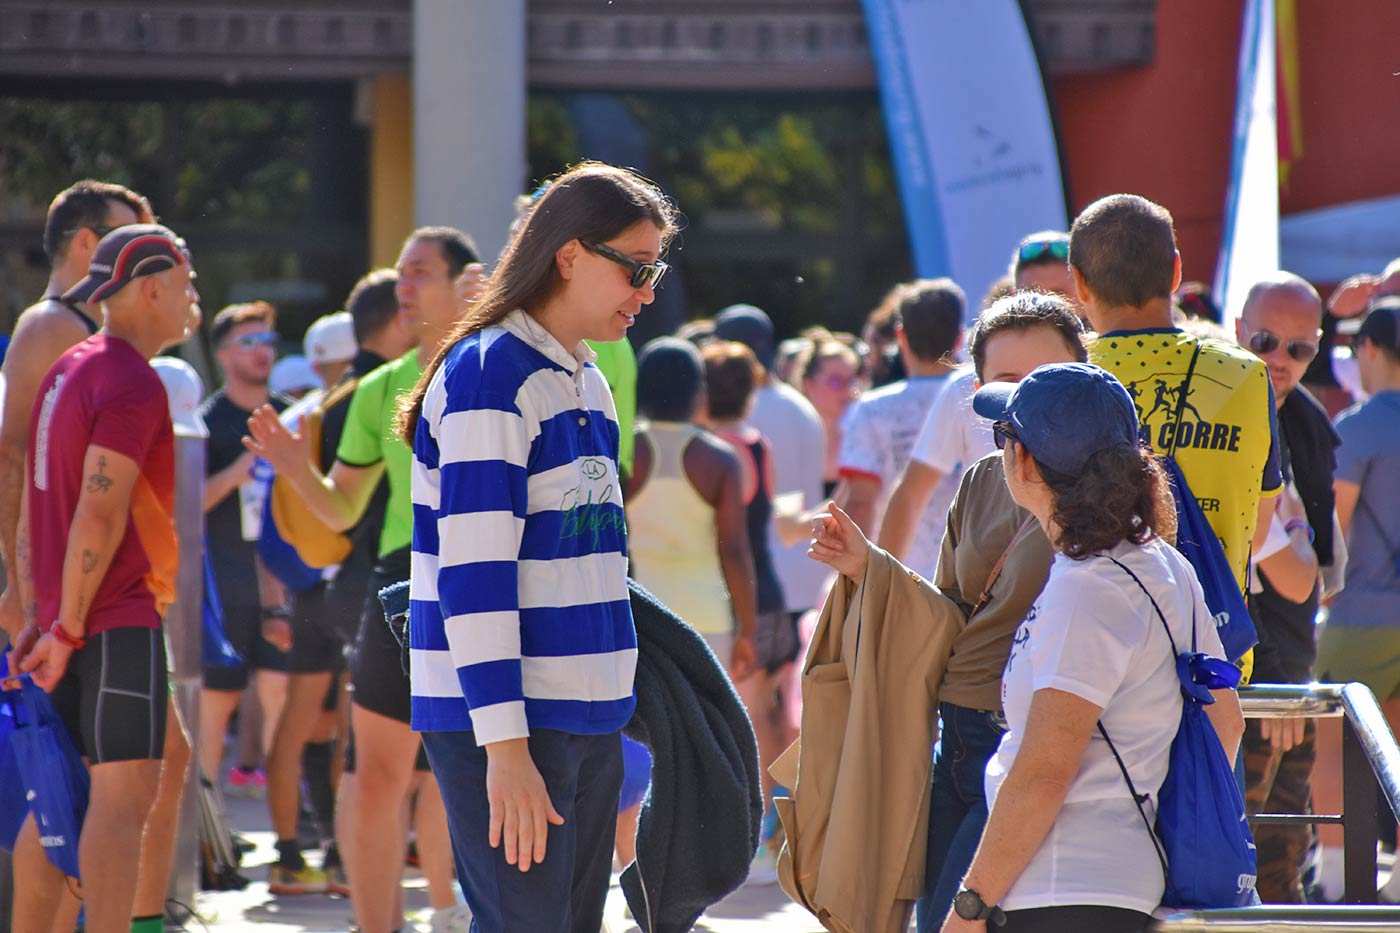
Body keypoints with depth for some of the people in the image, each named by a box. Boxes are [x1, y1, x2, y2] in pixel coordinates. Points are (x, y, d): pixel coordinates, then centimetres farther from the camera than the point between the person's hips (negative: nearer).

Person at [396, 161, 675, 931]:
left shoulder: (586, 382, 16)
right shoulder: (490, 373, -12)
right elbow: (474, 575, -18)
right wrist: (506, 746, -23)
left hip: (587, 722, 9)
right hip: (505, 724, -9)